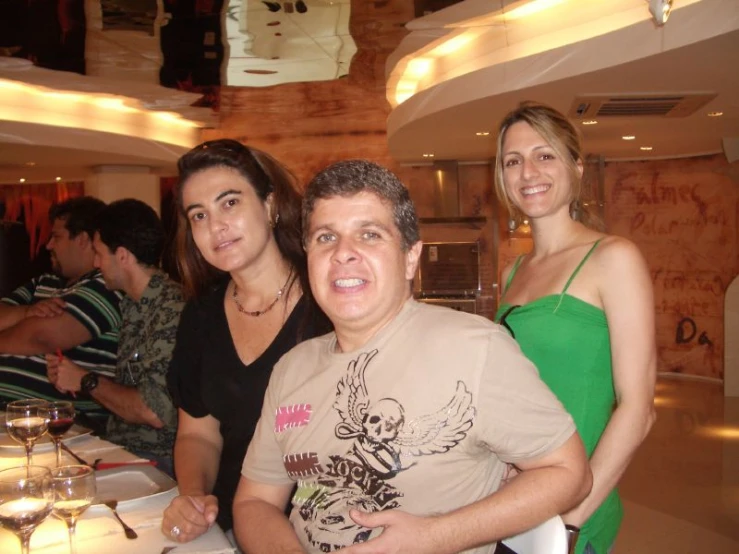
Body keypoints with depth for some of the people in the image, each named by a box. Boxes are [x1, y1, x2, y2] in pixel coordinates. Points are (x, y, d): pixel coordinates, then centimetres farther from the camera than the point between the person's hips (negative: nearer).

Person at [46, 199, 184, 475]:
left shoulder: (173, 309, -19)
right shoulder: (133, 305, 12)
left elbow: (156, 412, -24)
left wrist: (87, 381, -10)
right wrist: (69, 376, 4)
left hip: (154, 461, -8)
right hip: (117, 449, 8)